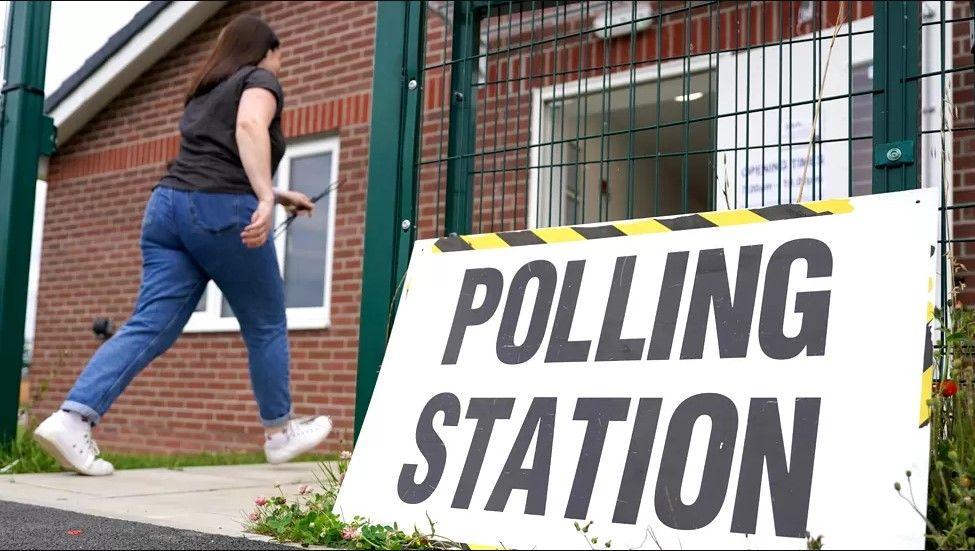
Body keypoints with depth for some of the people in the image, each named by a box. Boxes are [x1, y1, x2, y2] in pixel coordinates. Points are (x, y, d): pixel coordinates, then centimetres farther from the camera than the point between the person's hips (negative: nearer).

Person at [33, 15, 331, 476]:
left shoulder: (203, 93, 30)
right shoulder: (260, 81, 7)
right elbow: (250, 126, -16)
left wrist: (279, 195, 45)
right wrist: (266, 199, -27)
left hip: (168, 204, 7)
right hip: (221, 211, -7)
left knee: (149, 328, 0)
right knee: (266, 325, 8)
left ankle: (72, 418, -15)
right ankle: (280, 433, 19)